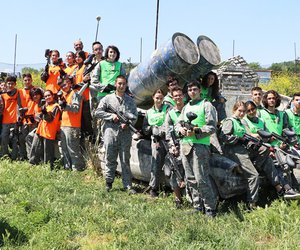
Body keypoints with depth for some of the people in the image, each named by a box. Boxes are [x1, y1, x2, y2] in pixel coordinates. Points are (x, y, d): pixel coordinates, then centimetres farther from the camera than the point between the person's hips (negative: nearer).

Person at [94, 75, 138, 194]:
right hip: (110, 131, -1)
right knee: (110, 159, 3)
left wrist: (127, 123, -12)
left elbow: (135, 116, 7)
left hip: (125, 133, 1)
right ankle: (108, 182, 14)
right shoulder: (107, 98, 11)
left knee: (125, 160, 2)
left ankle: (128, 185, 3)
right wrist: (111, 116, -7)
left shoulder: (130, 101, 15)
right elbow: (98, 112, 4)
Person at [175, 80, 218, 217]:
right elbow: (178, 123, 23)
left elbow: (212, 127, -6)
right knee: (190, 179, 8)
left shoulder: (207, 105, 2)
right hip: (185, 144, 7)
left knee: (201, 179, -13)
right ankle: (197, 207, 16)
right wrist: (181, 129, -1)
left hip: (200, 145, -7)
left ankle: (210, 209, -5)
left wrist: (196, 131, -18)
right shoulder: (186, 107, 23)